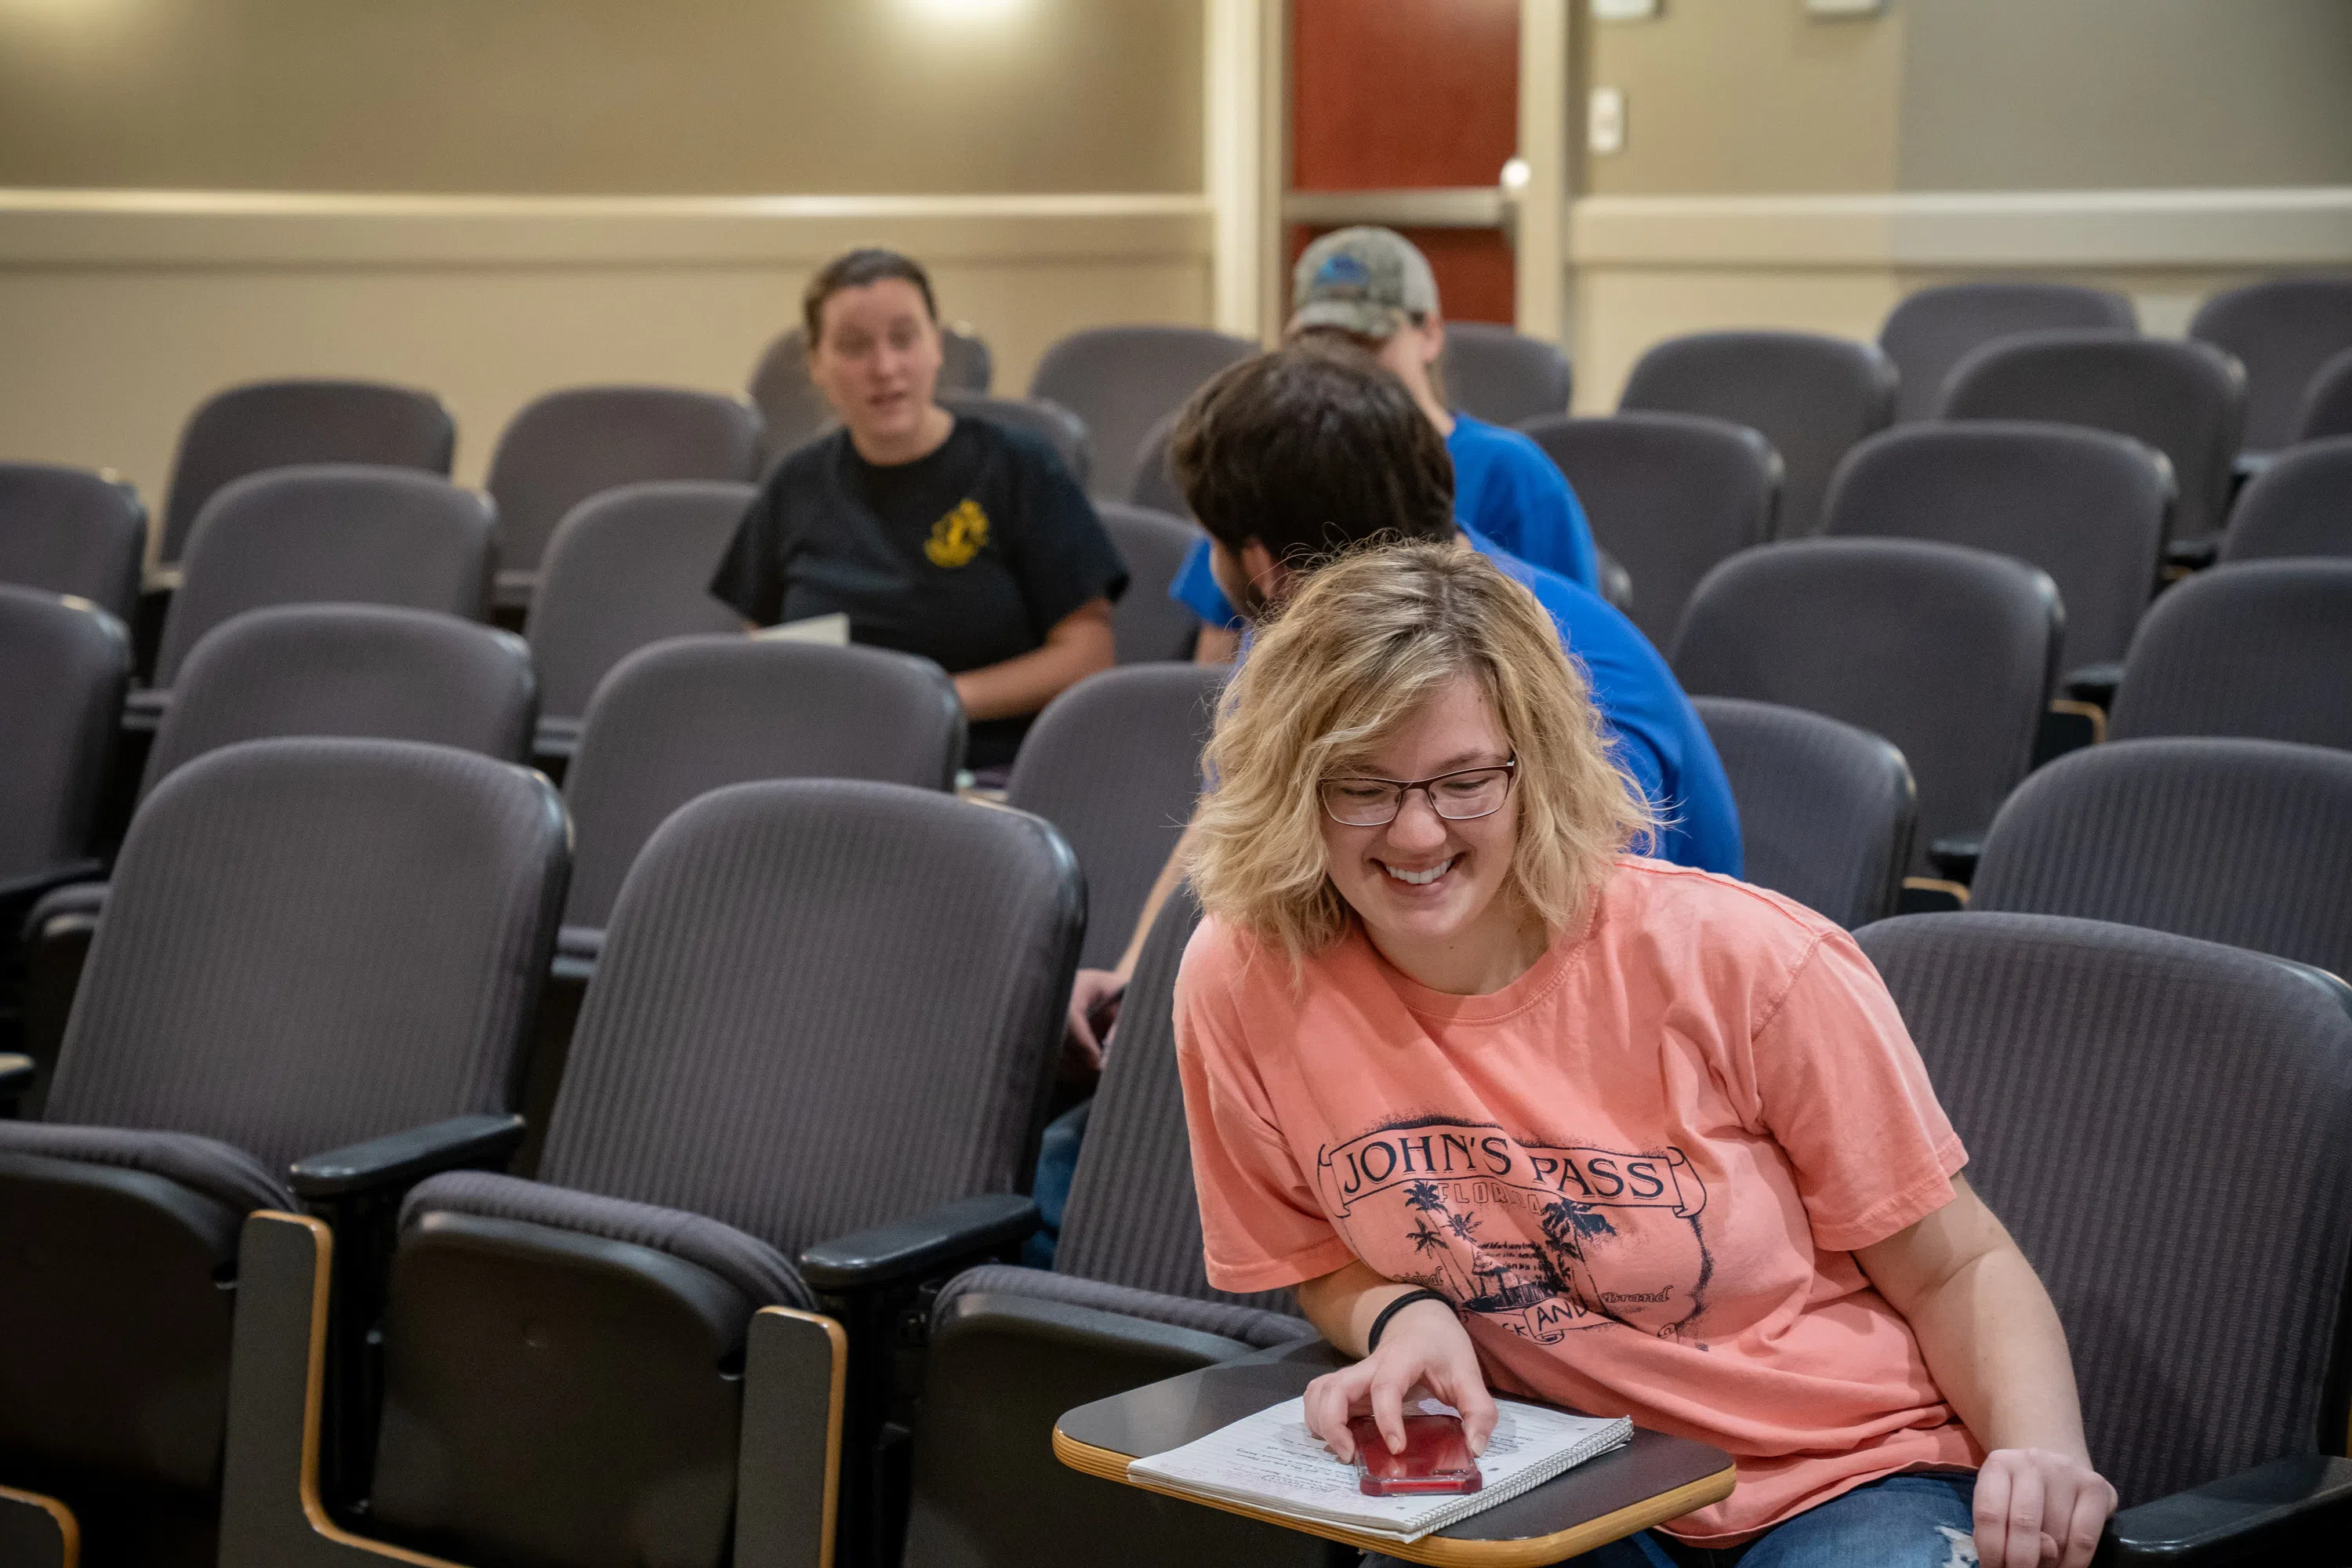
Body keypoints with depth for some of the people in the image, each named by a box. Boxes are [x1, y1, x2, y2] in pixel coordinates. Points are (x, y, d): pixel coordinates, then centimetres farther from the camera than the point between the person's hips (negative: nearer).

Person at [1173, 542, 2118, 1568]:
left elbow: (1957, 1266, -3)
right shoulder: (1243, 984, -8)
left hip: (1844, 1482, -2)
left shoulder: (1745, 964, -15)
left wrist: (2042, 1457, -21)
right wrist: (1402, 1317, -12)